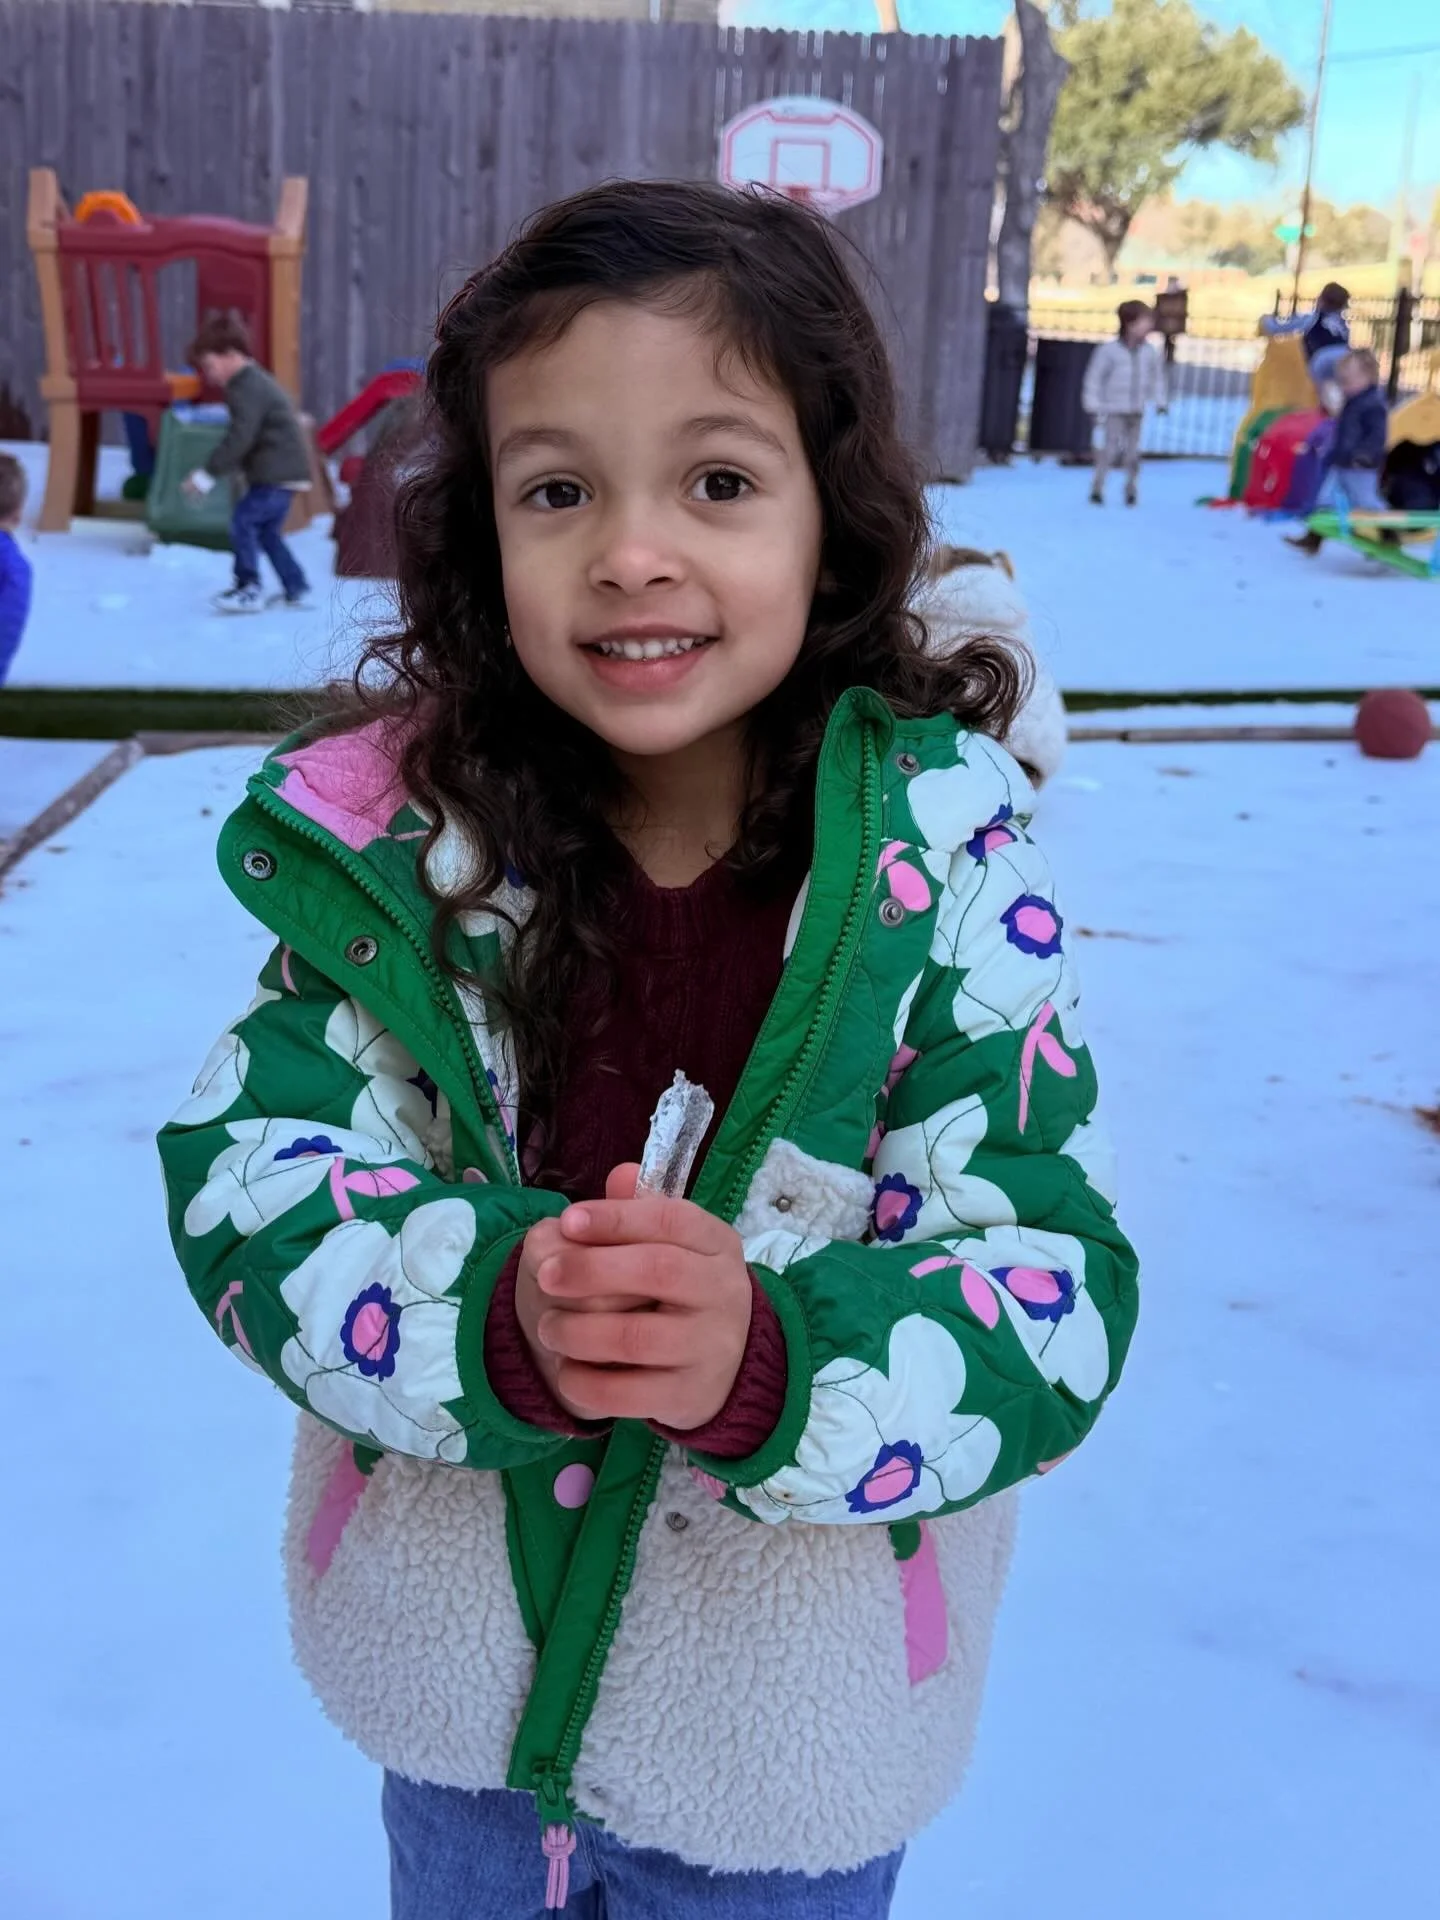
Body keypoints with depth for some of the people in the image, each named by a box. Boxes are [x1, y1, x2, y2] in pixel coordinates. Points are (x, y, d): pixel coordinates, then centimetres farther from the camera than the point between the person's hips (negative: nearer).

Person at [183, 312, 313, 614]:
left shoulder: (247, 389, -16)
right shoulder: (256, 381, 18)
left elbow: (240, 439, -23)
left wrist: (207, 474, -19)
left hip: (278, 474, -11)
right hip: (287, 470, 11)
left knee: (243, 519, -10)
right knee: (267, 530, 17)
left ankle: (249, 589, -9)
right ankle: (297, 590, 19)